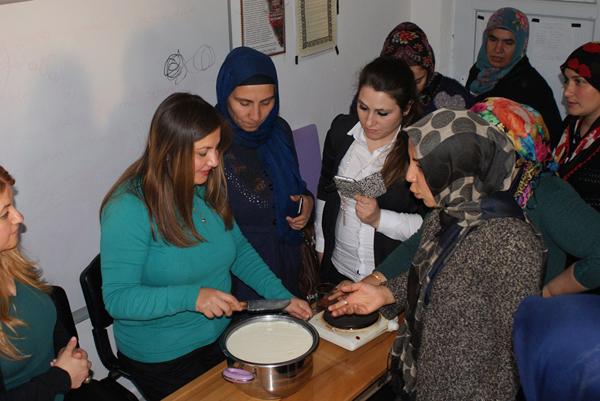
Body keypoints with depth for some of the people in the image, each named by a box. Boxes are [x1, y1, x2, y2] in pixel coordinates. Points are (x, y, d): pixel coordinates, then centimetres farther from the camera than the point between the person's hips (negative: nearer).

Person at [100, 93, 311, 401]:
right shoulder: (129, 208, -25)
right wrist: (192, 297, -34)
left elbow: (239, 249, 7)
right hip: (161, 360, -6)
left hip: (220, 337, 7)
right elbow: (117, 298, -24)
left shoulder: (208, 186, -4)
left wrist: (282, 297, -4)